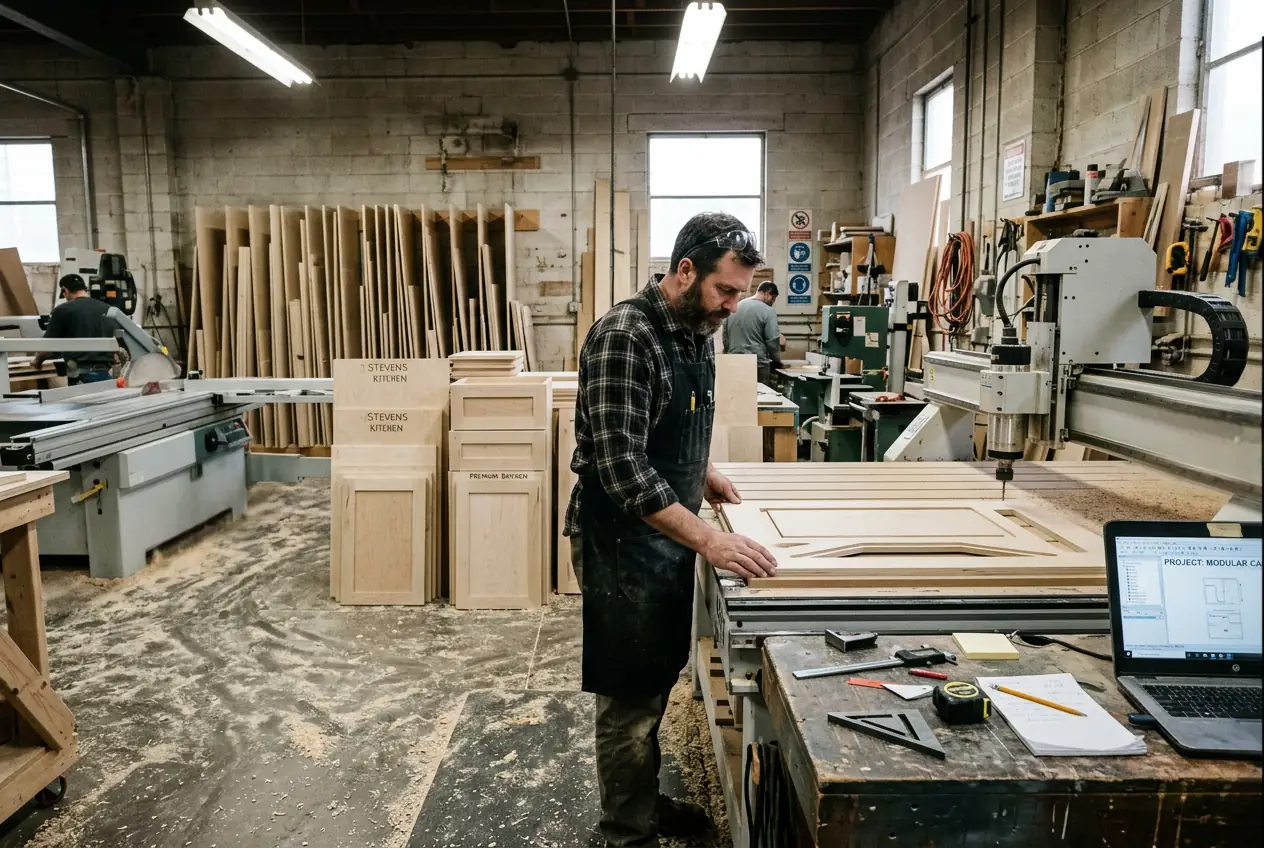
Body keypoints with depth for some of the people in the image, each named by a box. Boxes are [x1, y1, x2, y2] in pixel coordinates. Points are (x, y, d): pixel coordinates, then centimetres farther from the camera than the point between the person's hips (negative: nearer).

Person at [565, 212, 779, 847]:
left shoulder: (697, 329, 6)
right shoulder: (625, 336, -23)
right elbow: (622, 467, -29)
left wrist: (702, 474, 9)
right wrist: (708, 540, -32)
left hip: (670, 531, 9)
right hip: (623, 539, -9)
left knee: (658, 680, 21)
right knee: (631, 696, 6)